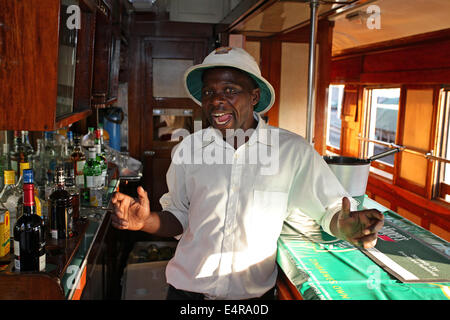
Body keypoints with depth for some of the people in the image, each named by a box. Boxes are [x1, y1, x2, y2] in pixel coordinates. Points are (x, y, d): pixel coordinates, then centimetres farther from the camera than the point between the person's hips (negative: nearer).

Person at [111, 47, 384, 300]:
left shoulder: (292, 150, -11)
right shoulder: (188, 149, -4)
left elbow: (330, 208, -4)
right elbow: (179, 216, 4)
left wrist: (343, 226, -25)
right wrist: (146, 221, -15)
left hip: (255, 292, -1)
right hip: (187, 287, 2)